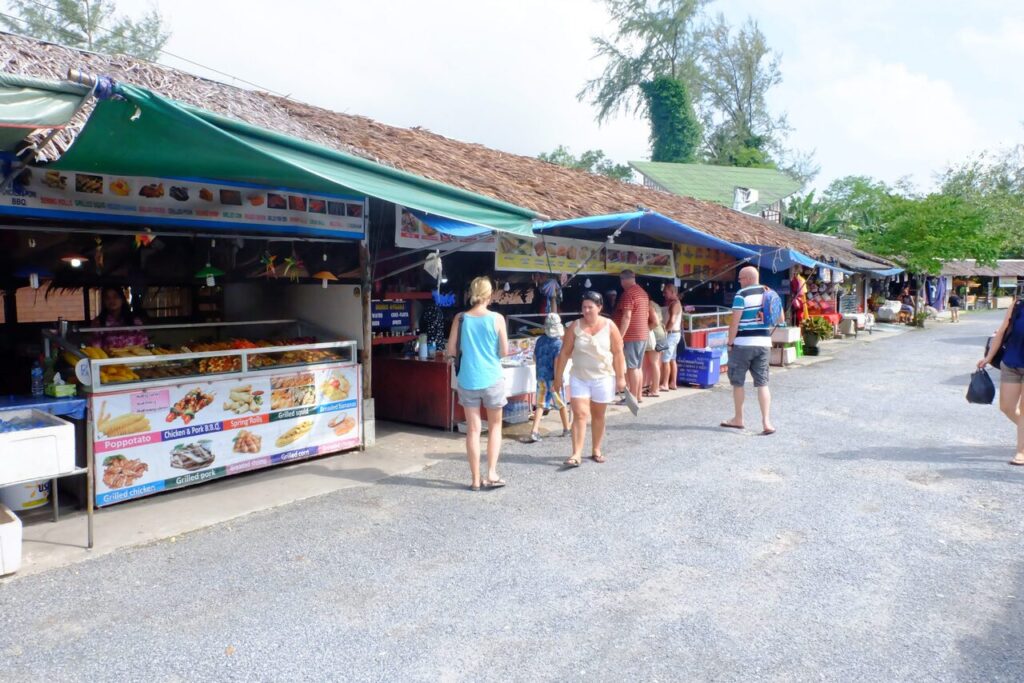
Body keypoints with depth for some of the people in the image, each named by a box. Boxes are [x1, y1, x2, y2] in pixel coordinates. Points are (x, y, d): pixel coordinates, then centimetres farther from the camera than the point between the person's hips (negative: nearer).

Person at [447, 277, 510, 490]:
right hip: (492, 379, -1)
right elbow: (504, 351, -4)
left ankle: (476, 480, 13)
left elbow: (451, 351, 0)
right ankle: (491, 474, 10)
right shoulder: (497, 319, -7)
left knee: (473, 429, 8)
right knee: (495, 426, 16)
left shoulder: (461, 318, -2)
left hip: (468, 380, 1)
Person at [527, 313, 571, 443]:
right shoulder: (558, 343, -14)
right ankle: (567, 429, 27)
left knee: (540, 405, 8)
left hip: (541, 377, 5)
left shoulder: (540, 340, 5)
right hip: (553, 378, -5)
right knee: (562, 405, 13)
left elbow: (535, 358, 14)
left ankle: (534, 431, -6)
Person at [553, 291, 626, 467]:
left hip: (603, 378, 0)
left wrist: (620, 377, -4)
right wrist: (558, 378, -2)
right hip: (579, 378, 0)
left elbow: (618, 353, -3)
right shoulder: (575, 327, -6)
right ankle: (577, 454, -8)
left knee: (598, 415, 13)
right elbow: (564, 353, -2)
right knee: (580, 415, -7)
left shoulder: (609, 326, -7)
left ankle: (596, 450, 27)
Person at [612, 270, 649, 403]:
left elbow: (626, 317, -21)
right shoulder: (643, 292, 15)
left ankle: (633, 397, -3)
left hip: (631, 336, -9)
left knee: (632, 367, -5)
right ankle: (638, 395, 18)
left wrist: (620, 337, -21)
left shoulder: (628, 293, -14)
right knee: (638, 367, 13)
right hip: (643, 335, 9)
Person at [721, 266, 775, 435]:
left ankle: (738, 419, 19)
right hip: (764, 343, 5)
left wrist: (730, 343, -7)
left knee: (738, 383, 9)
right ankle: (766, 422, -4)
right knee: (762, 383, 5)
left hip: (743, 344, -5)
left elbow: (734, 321, -14)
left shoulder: (741, 295, -10)